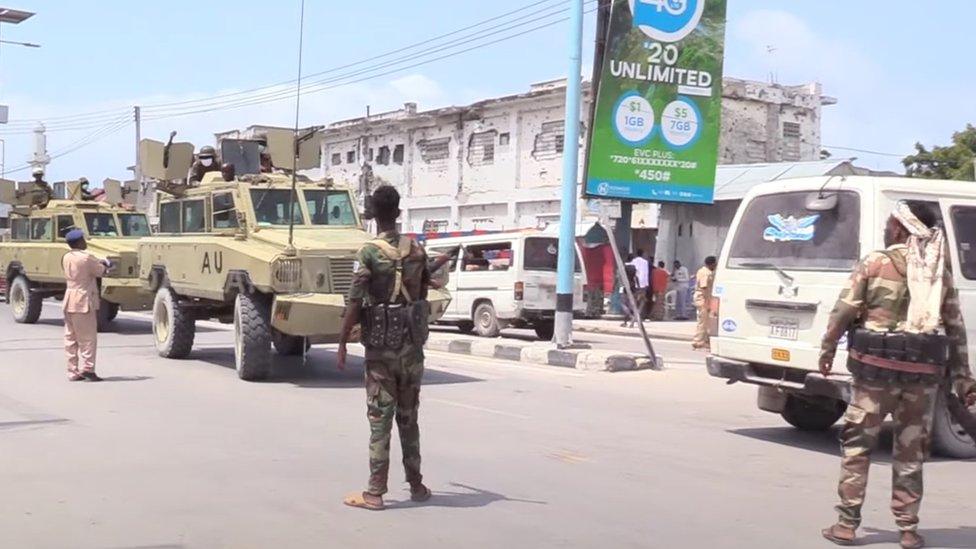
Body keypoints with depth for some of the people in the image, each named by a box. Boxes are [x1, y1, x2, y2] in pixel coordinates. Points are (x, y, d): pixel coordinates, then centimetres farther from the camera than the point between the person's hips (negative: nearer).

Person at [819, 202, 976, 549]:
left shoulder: (875, 263, -3)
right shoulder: (940, 272, 9)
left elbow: (843, 312, -6)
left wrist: (827, 351, 7)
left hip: (877, 366, -3)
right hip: (924, 371, 3)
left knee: (857, 446, 7)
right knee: (910, 453, 13)